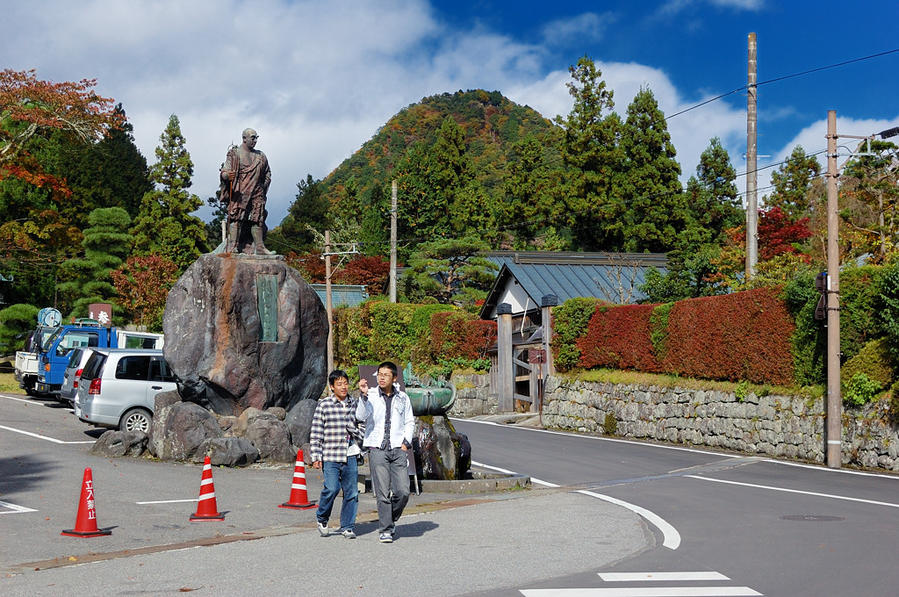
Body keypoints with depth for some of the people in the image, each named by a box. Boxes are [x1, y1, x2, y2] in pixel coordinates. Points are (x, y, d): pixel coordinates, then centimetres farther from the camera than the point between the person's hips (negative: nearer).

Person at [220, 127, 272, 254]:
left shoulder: (261, 156, 18)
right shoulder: (234, 153, 3)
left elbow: (267, 175, 27)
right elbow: (224, 172, -5)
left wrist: (263, 188, 12)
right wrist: (227, 176, -29)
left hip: (257, 195, 5)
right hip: (239, 193, -5)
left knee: (258, 220, 1)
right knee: (236, 219, -12)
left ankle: (259, 247, 3)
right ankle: (232, 246, -16)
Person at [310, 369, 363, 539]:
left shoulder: (354, 404, 10)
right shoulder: (324, 406, -1)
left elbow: (361, 428, 21)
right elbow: (315, 434, -1)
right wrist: (316, 457, -5)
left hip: (350, 456, 4)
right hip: (330, 457, -4)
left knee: (351, 492, 4)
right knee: (332, 488, -15)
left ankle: (347, 526, 18)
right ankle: (322, 518, 11)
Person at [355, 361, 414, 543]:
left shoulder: (403, 398, 10)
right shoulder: (371, 396, 1)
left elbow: (410, 422, 19)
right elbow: (361, 416, -15)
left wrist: (406, 442, 6)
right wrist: (364, 396, -29)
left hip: (398, 449, 2)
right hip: (377, 448, -2)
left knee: (403, 491, -5)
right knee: (382, 492, -6)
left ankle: (391, 519, 20)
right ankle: (385, 530, 4)